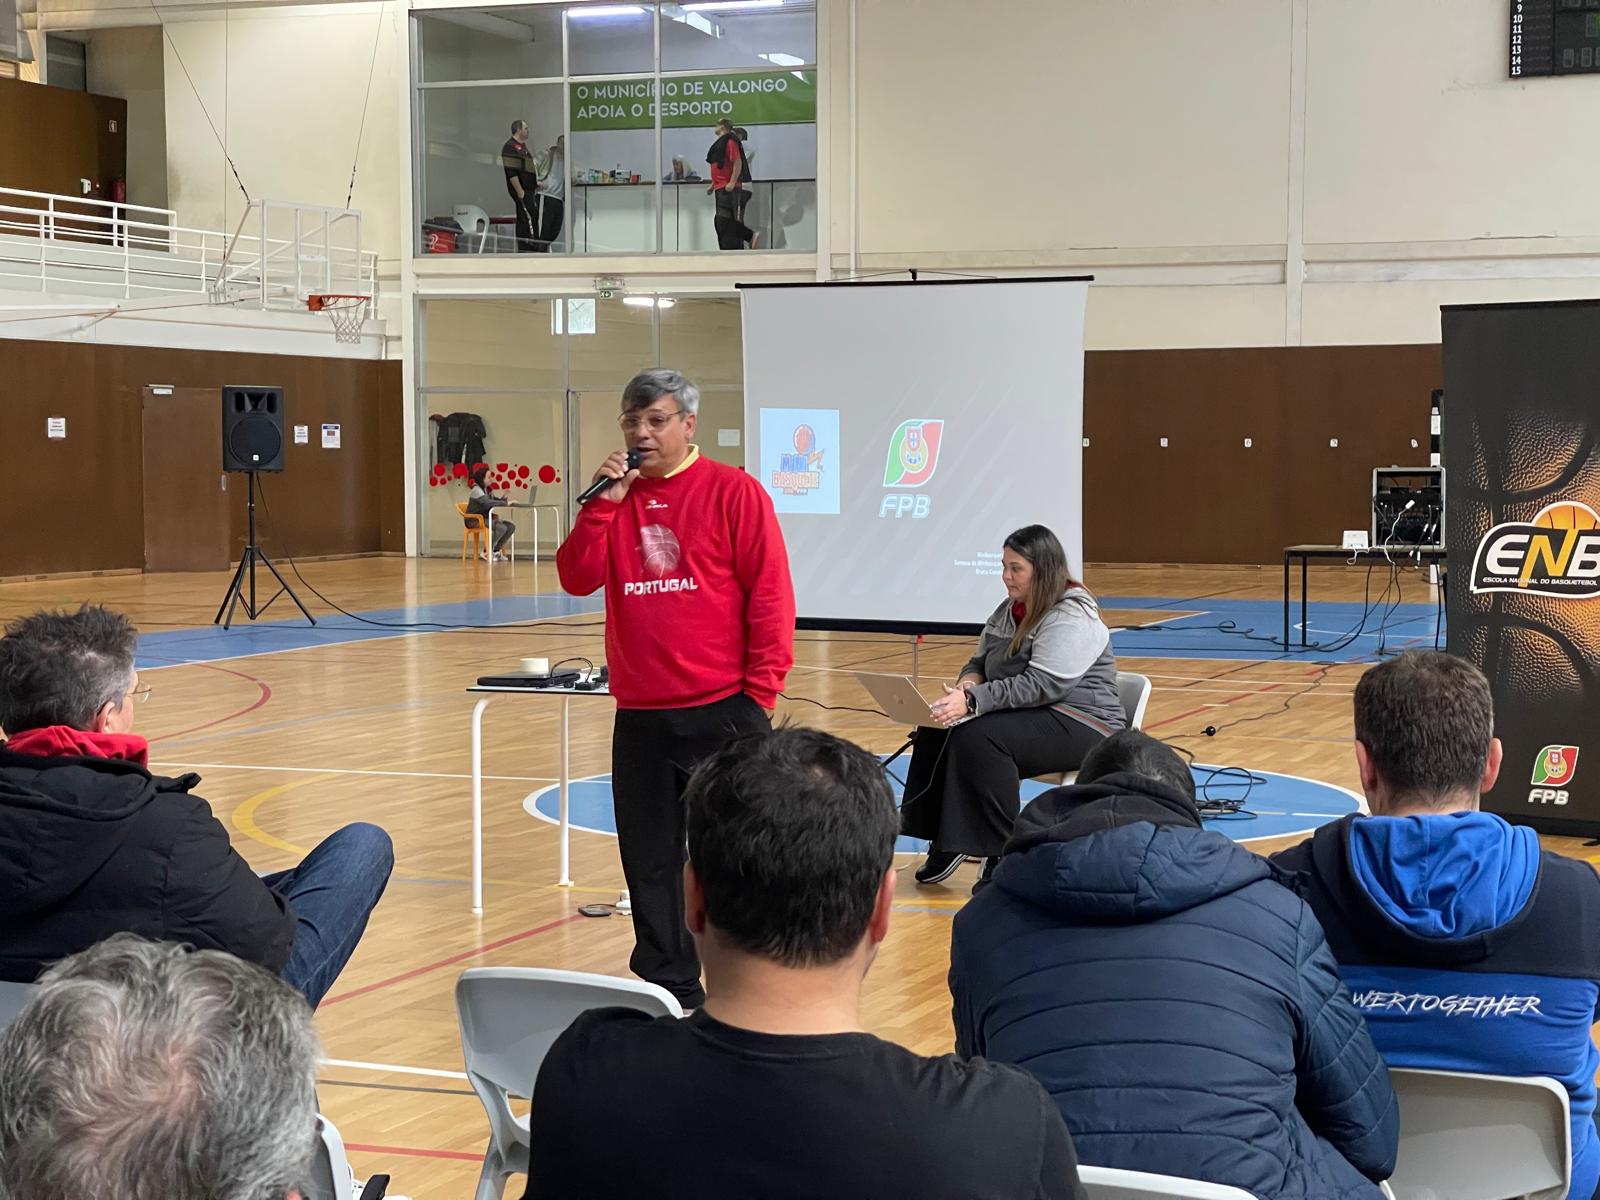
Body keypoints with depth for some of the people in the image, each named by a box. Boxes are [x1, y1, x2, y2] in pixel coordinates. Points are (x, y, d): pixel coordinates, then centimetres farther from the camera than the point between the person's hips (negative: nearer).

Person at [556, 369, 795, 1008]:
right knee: (650, 860, 10)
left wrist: (760, 690, -9)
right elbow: (576, 577, 2)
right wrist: (602, 503, -9)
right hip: (640, 715, 5)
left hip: (722, 711, -5)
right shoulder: (615, 496, 10)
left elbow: (770, 594, -6)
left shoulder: (733, 492, -4)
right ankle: (671, 990, 22)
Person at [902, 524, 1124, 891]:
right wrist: (967, 685, -6)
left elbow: (1042, 684, -26)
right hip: (1030, 717, 9)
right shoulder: (1008, 610, 13)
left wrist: (974, 701, -33)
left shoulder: (1072, 616, -16)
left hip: (1081, 725, -9)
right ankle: (945, 843, -6)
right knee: (936, 731, -13)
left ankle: (1004, 860, -23)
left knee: (978, 737, -31)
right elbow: (979, 662, 20)